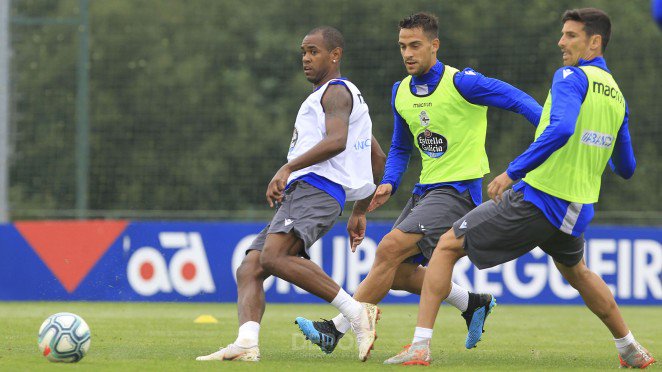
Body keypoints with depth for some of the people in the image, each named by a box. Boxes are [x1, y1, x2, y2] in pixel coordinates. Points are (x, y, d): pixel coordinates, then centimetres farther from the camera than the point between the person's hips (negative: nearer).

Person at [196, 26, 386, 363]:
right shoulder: (324, 97, 33)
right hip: (297, 194, 11)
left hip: (315, 187, -11)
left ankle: (356, 311, -29)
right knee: (249, 269, -5)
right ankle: (246, 344, -25)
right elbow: (377, 160, 37)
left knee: (272, 257, -32)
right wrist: (359, 212, 38)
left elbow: (337, 140, -19)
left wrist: (288, 168, -25)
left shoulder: (337, 92, 1)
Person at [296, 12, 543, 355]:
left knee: (390, 250, -20)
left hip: (459, 190, -8)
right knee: (399, 272, 7)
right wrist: (389, 184, 3)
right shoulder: (401, 92, 9)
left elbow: (518, 101, -13)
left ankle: (335, 329, -19)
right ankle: (472, 303, 27)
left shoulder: (461, 83, -13)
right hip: (425, 190, 9)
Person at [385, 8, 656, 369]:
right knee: (576, 272, 37)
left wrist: (512, 171, -27)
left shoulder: (571, 76, -11)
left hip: (538, 199, -7)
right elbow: (626, 167, 21)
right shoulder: (616, 94, 12)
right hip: (576, 210, 7)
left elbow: (561, 129, -30)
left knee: (447, 246, 2)